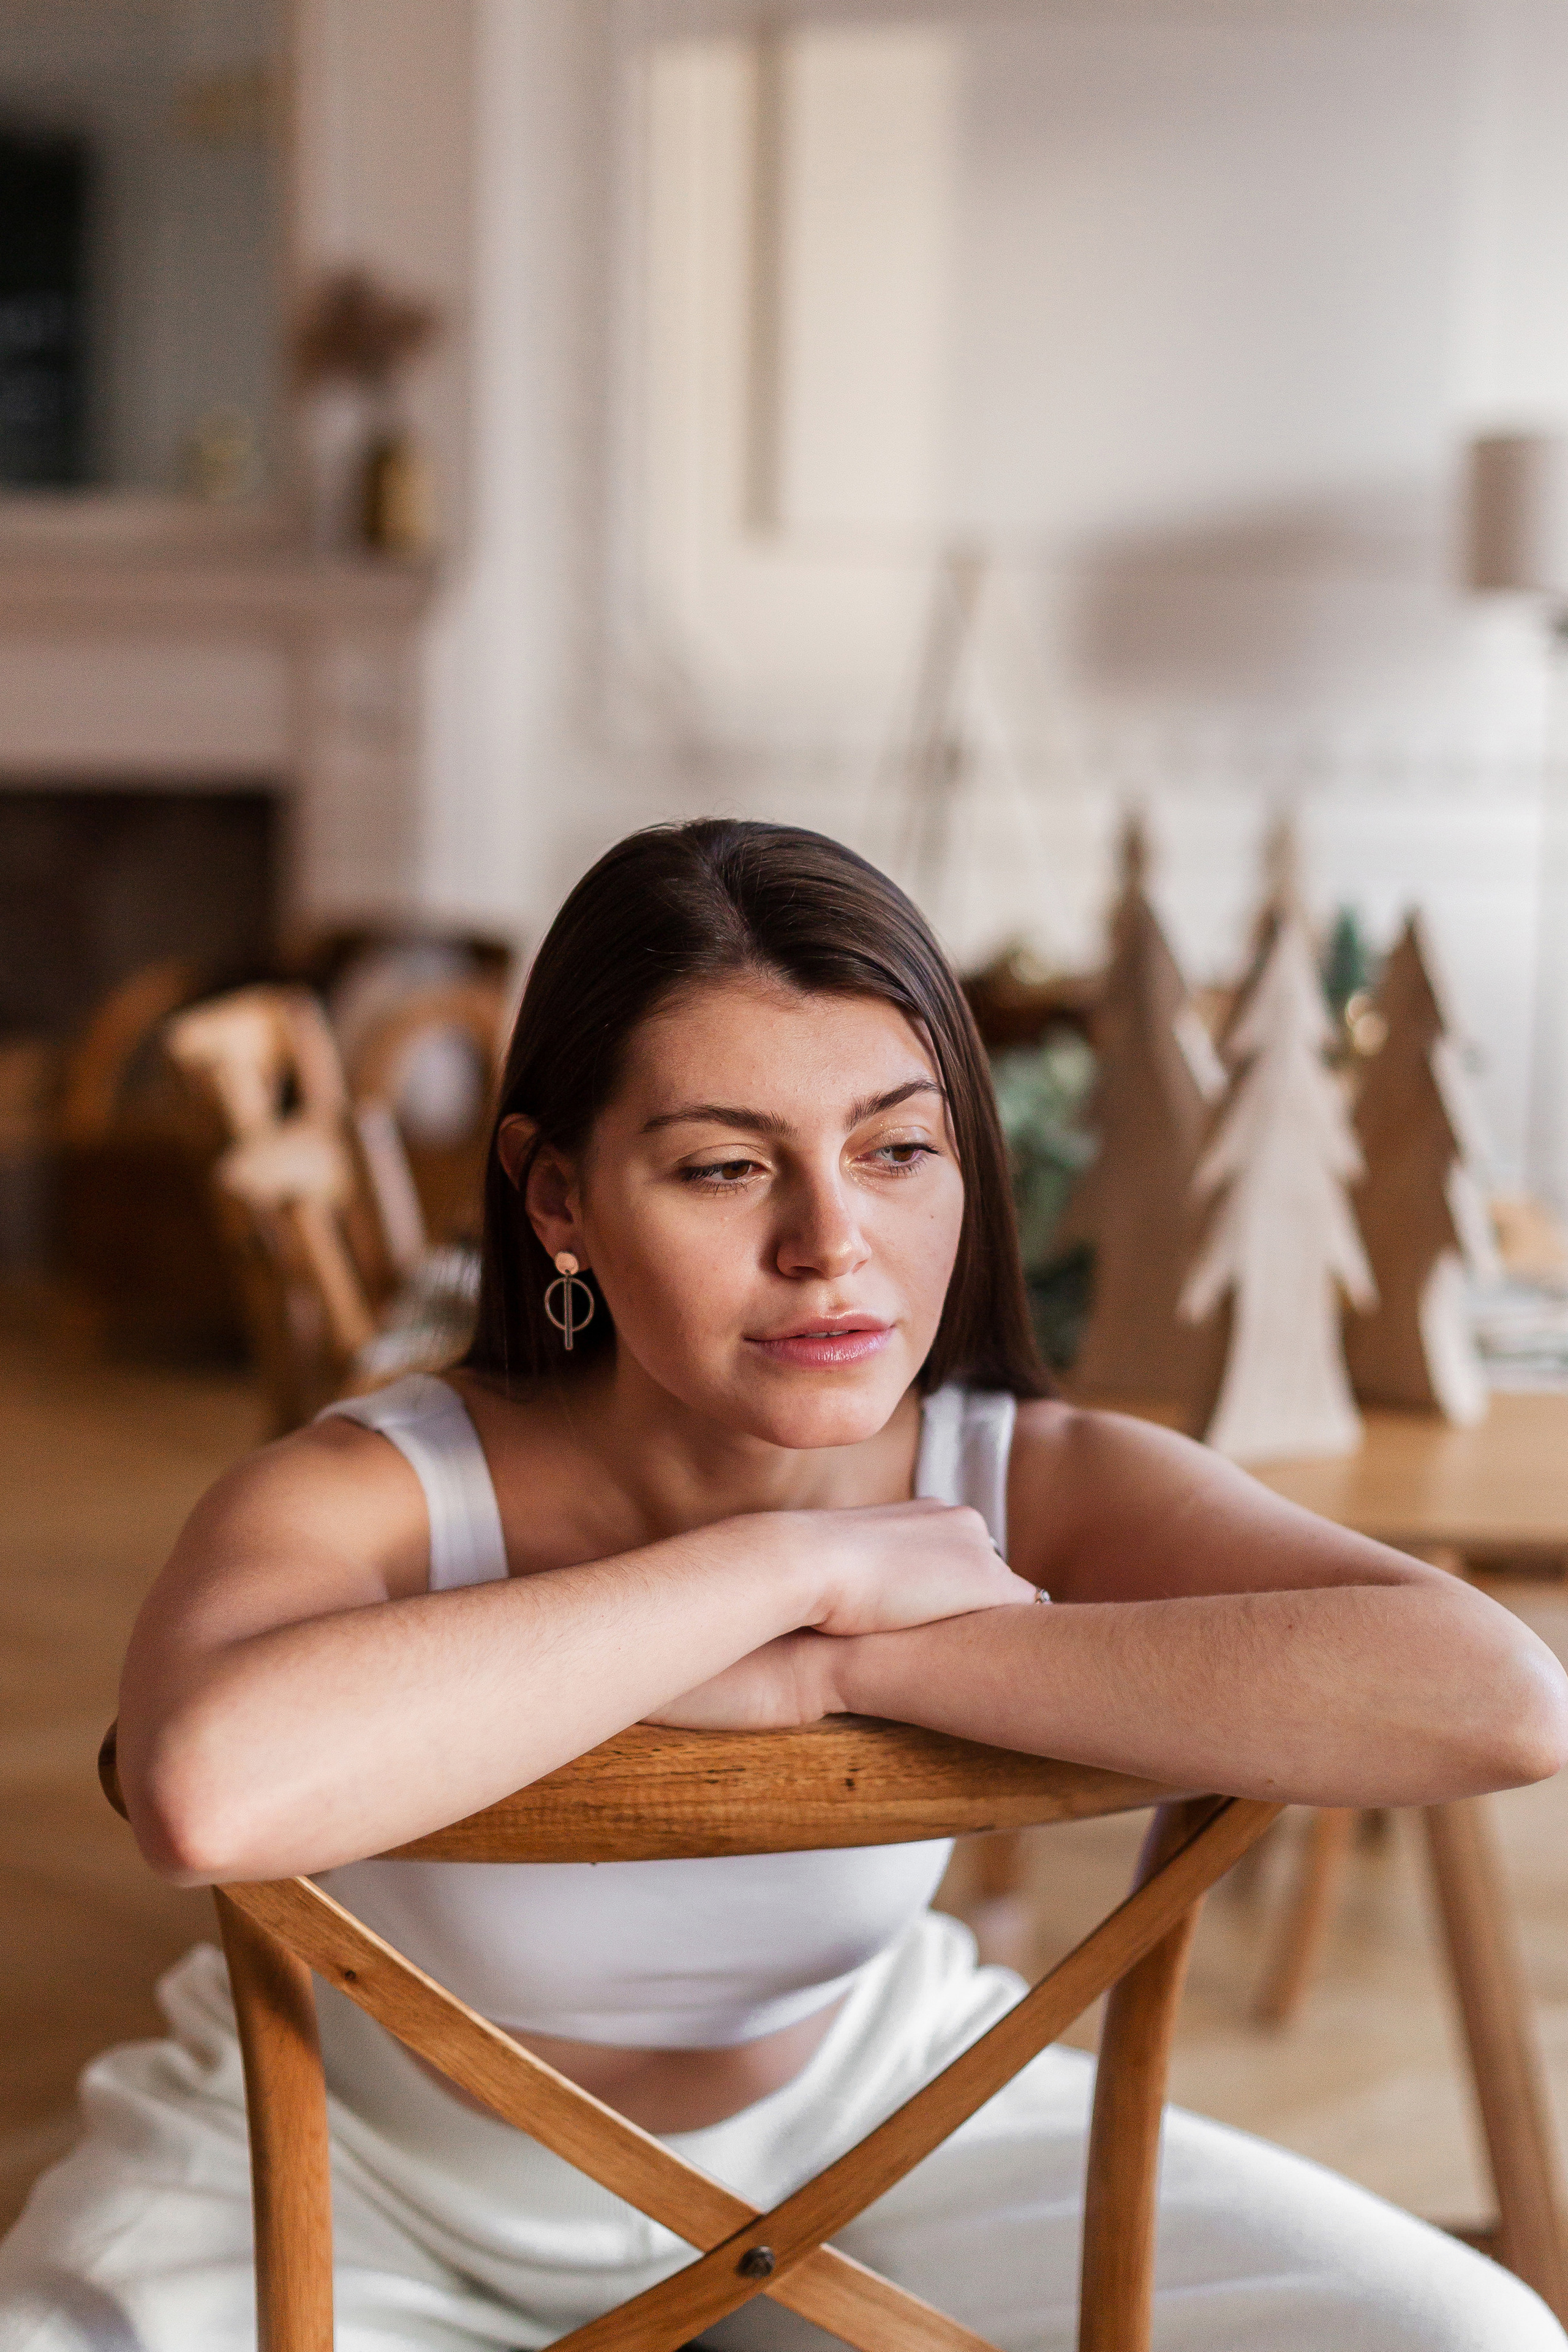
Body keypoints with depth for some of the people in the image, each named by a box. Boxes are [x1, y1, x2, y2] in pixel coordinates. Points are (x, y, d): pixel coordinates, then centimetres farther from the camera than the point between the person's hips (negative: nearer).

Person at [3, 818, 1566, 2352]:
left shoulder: (1033, 1488, -21)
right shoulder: (375, 1496, -29)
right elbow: (206, 1789, -54)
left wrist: (836, 1671, -39)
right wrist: (794, 1565, -41)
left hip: (853, 2127, 2)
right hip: (360, 2169, -2)